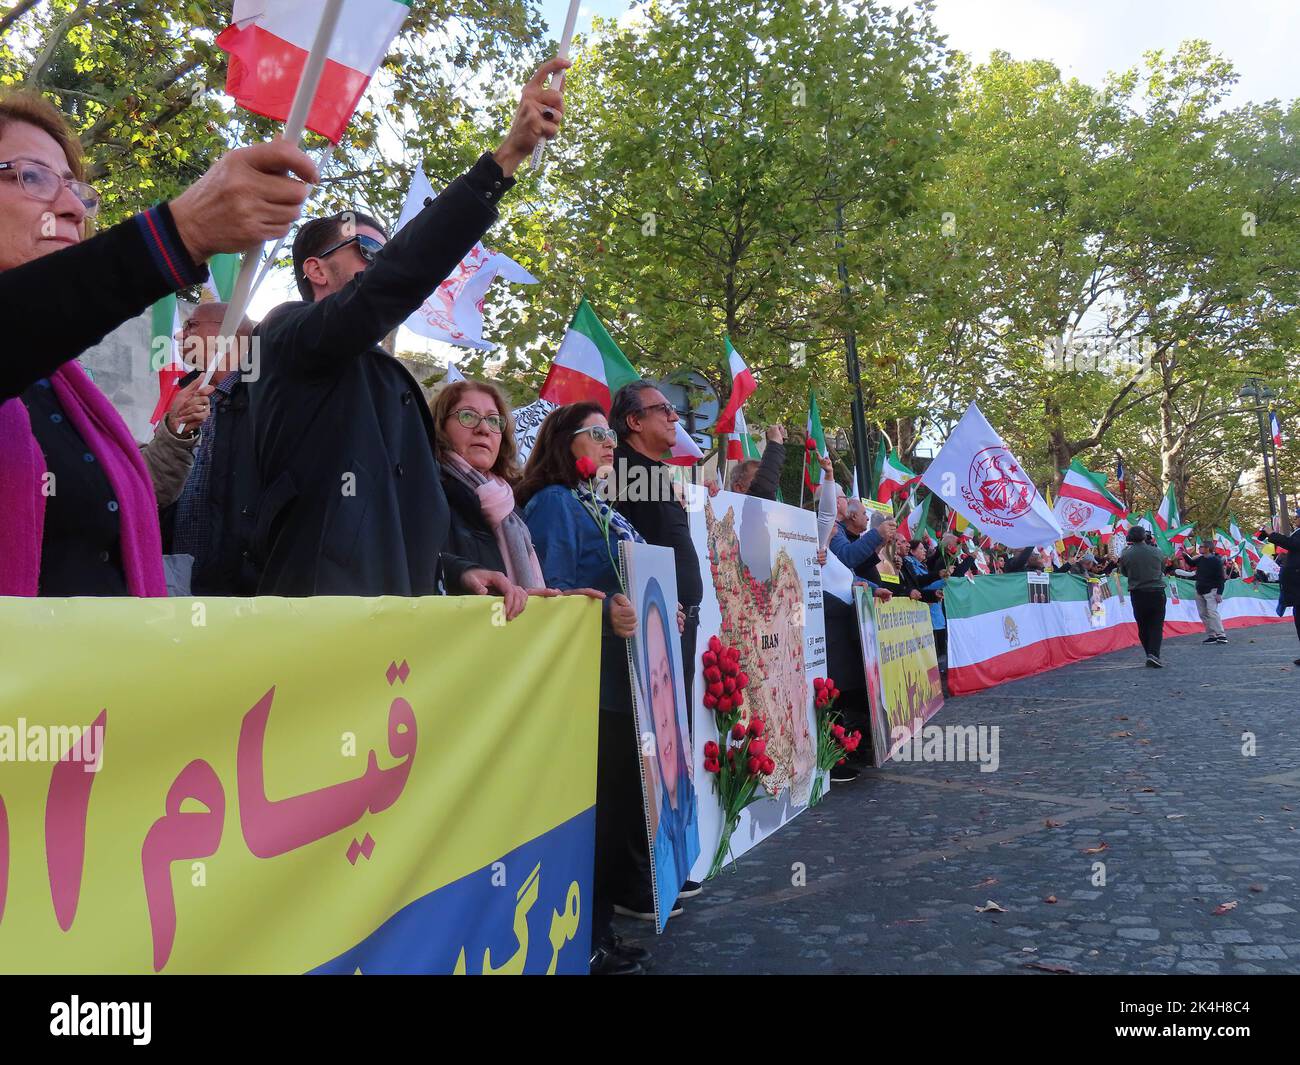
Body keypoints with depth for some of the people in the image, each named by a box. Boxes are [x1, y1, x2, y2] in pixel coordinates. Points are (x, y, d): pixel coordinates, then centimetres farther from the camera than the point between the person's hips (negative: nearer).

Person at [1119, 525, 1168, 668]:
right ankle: (1154, 653, -15)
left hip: (1137, 593, 0)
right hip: (1157, 591, 0)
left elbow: (1124, 572, 7)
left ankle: (1150, 654, 14)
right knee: (1156, 625, 0)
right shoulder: (1156, 552, -5)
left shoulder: (1126, 554, -8)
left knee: (1143, 626, 11)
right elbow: (1163, 569, 12)